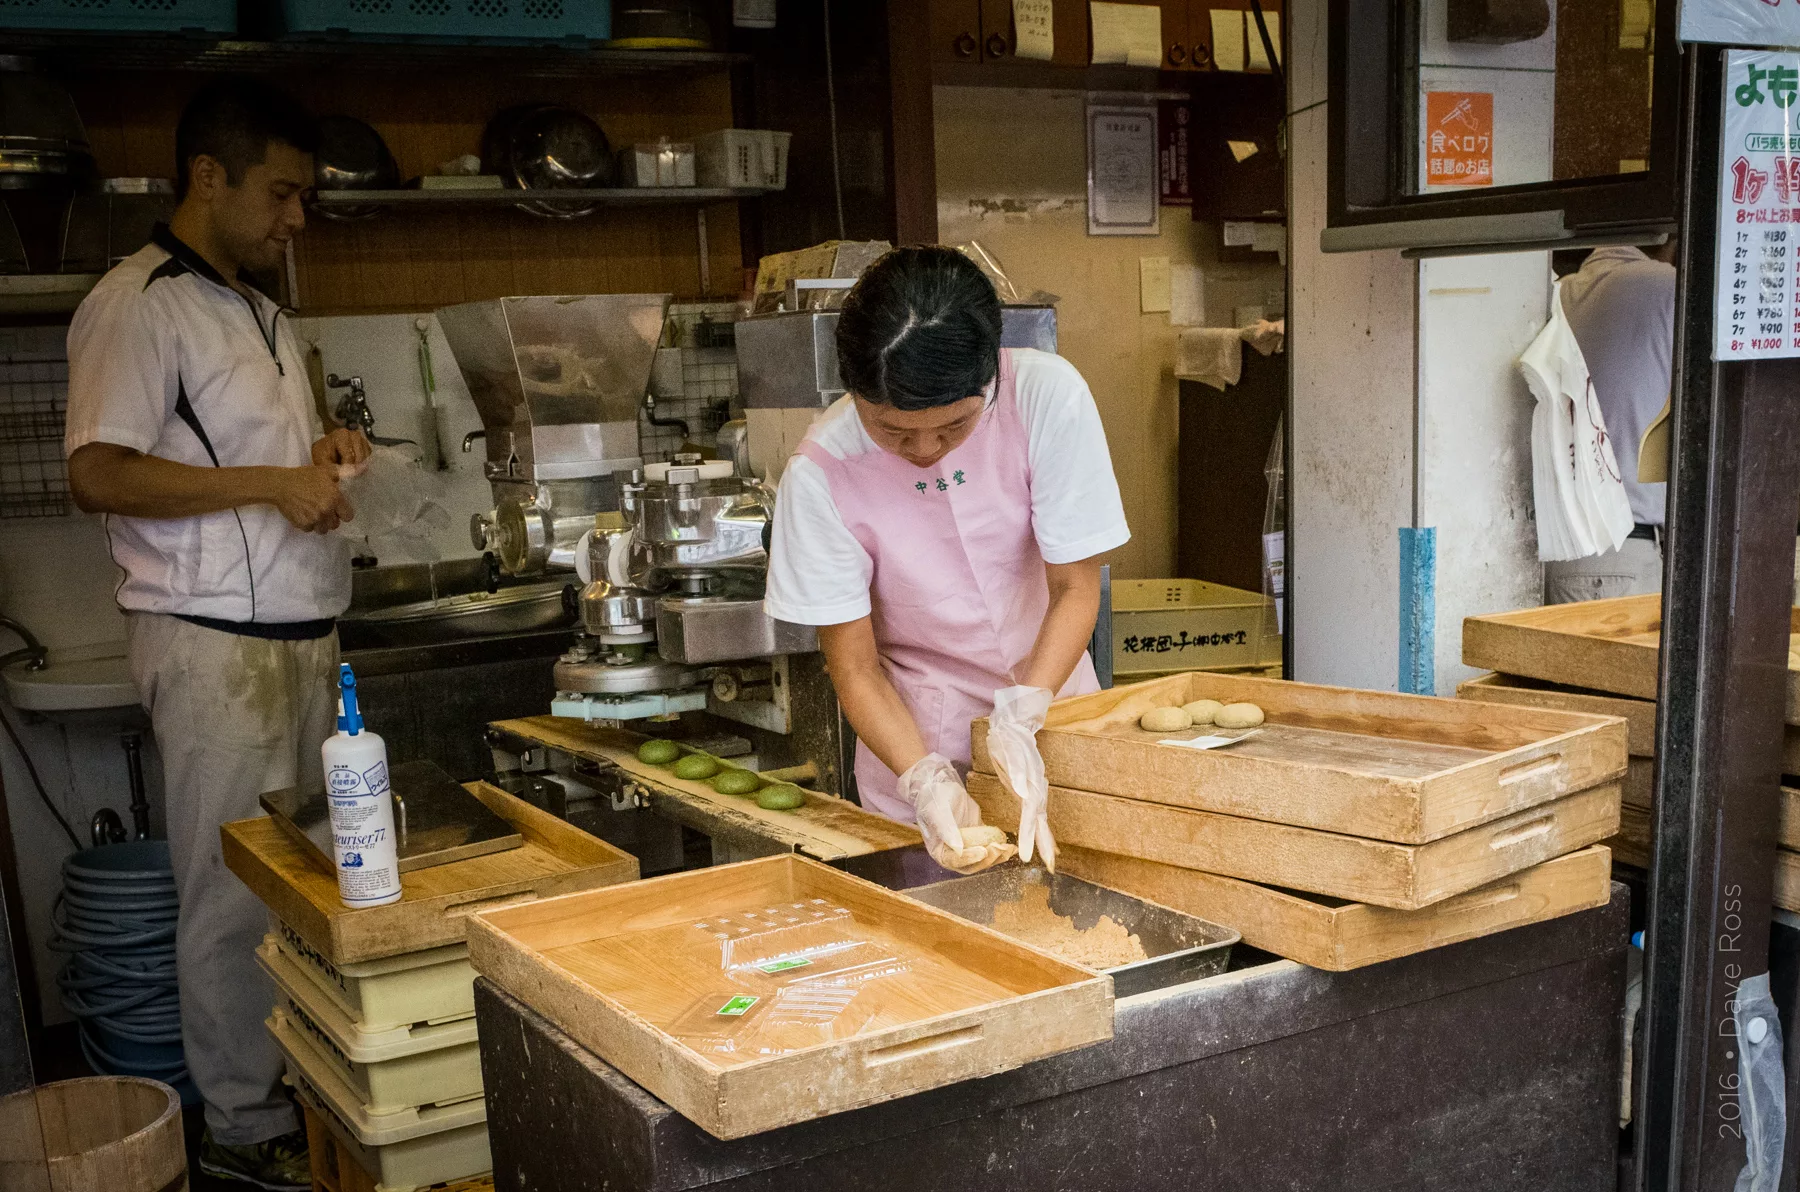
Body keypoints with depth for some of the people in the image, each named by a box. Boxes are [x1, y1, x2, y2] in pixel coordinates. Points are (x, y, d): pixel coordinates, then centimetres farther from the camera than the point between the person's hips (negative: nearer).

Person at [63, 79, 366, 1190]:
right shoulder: (139, 303, -9)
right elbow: (100, 474, -17)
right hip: (216, 646, -8)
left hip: (301, 634, 8)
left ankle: (306, 1084, 23)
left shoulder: (261, 312, 20)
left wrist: (323, 451, 9)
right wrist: (274, 482, -19)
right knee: (237, 893, -2)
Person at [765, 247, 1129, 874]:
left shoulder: (1047, 396, -22)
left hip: (1050, 704, 2)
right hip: (915, 738, -1)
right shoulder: (822, 473, -23)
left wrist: (1021, 716, -28)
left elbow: (1075, 588, -15)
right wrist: (926, 780, -29)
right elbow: (854, 664, -15)